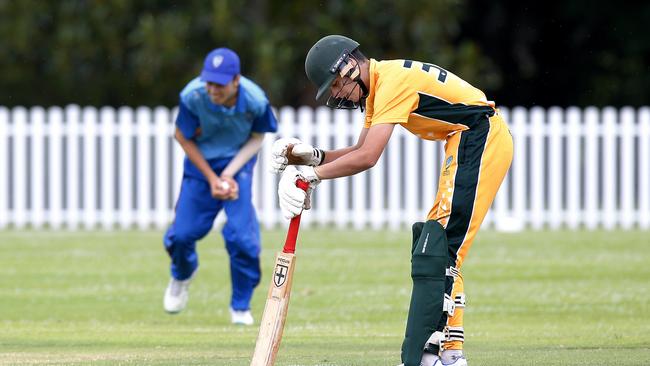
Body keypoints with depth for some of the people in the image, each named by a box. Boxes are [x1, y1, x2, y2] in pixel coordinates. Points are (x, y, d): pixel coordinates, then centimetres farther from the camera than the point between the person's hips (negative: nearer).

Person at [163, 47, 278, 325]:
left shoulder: (255, 101, -27)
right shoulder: (192, 96, -27)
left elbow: (256, 138, -6)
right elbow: (183, 137, -9)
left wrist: (230, 173, -18)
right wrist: (211, 178, -12)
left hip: (237, 163, -1)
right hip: (200, 162, 1)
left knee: (242, 235, -15)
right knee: (182, 233, -1)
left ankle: (241, 307, 7)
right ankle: (182, 274, 39)